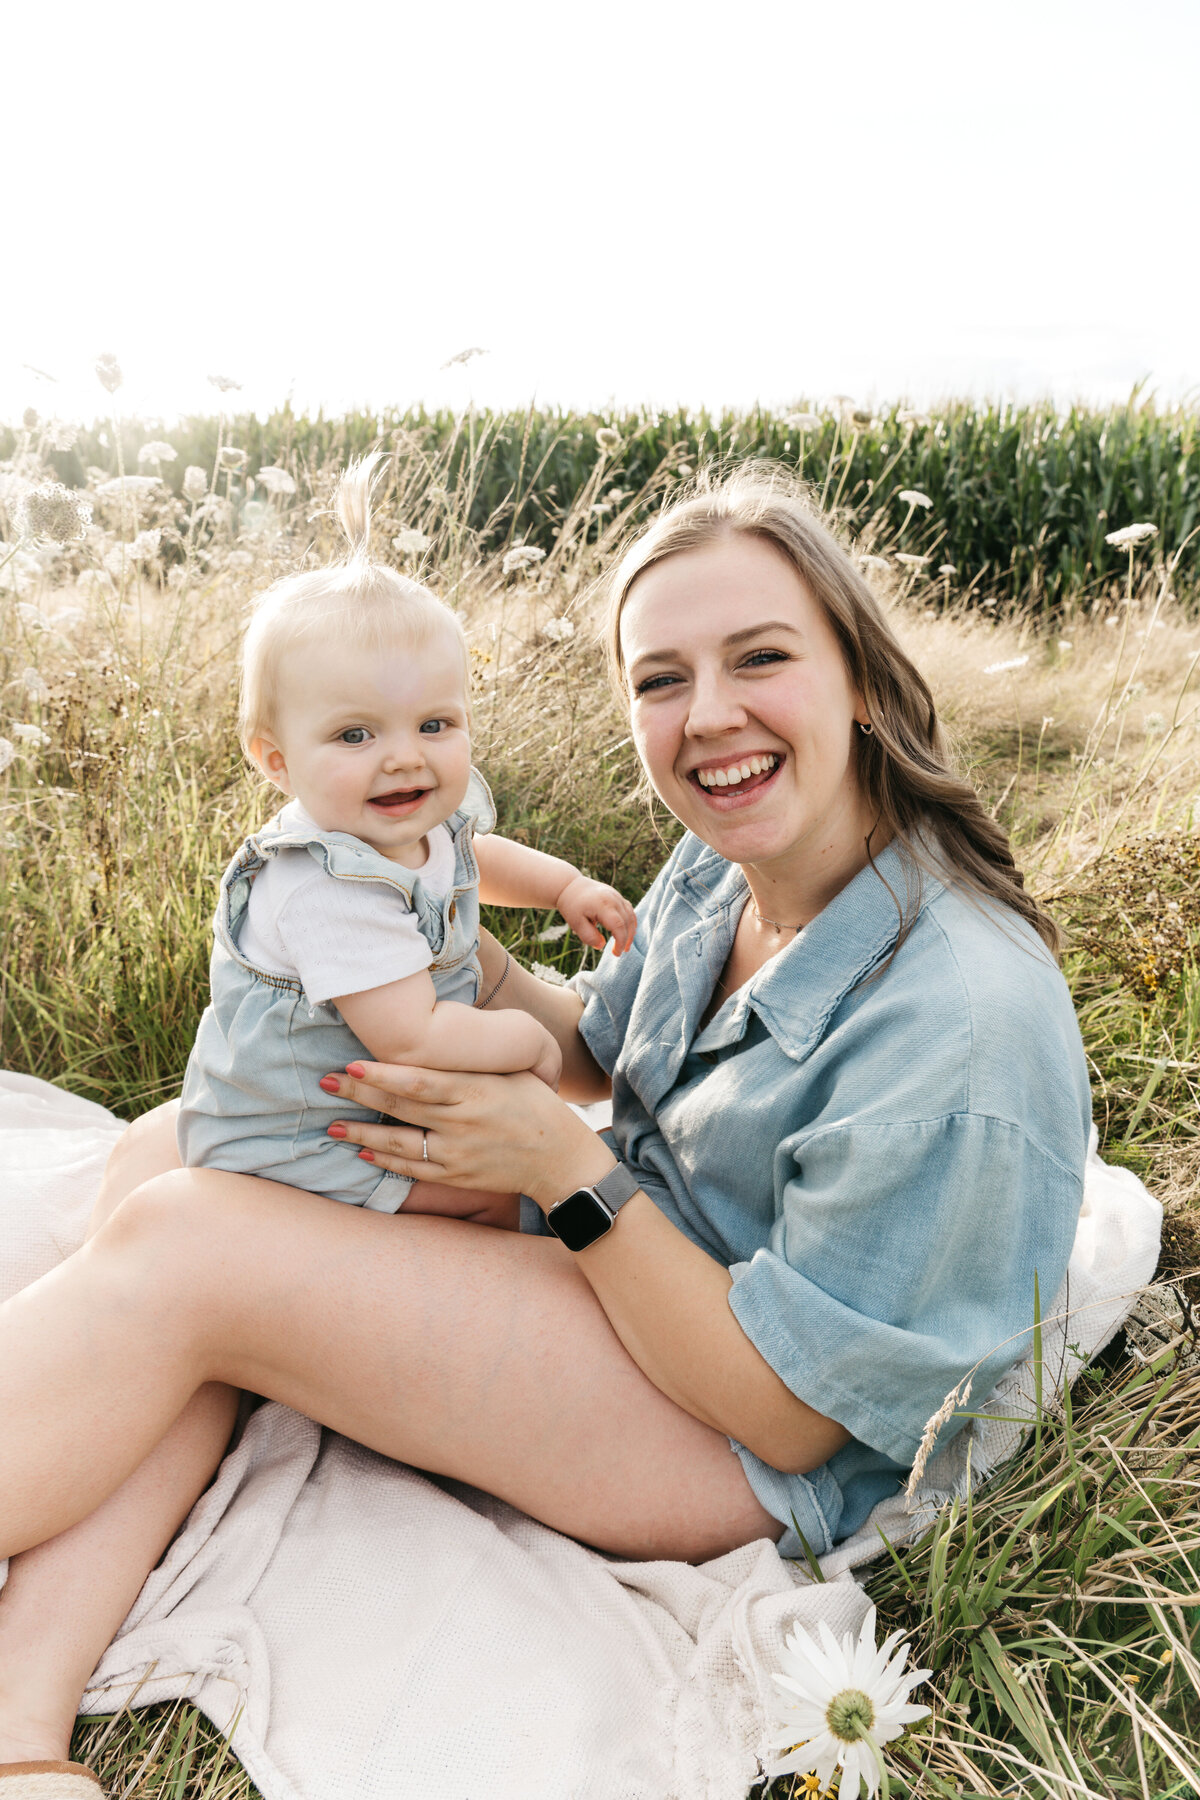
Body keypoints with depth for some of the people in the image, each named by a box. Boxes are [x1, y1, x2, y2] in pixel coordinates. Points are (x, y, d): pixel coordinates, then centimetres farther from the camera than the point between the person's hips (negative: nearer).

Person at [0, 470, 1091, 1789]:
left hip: (757, 1465, -8)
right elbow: (597, 1053, 13)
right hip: (603, 1249, 9)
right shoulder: (721, 865, -3)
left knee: (174, 1250, -22)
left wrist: (565, 1171, -23)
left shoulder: (960, 1020, -29)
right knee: (169, 1149, -4)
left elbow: (793, 1415, -22)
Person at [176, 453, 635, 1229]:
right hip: (292, 1146, -9)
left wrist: (566, 883, 6)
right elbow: (411, 1038, -35)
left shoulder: (422, 822, -7)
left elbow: (473, 859, 19)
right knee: (510, 1189, -10)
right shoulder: (331, 892, -36)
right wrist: (528, 1040, -19)